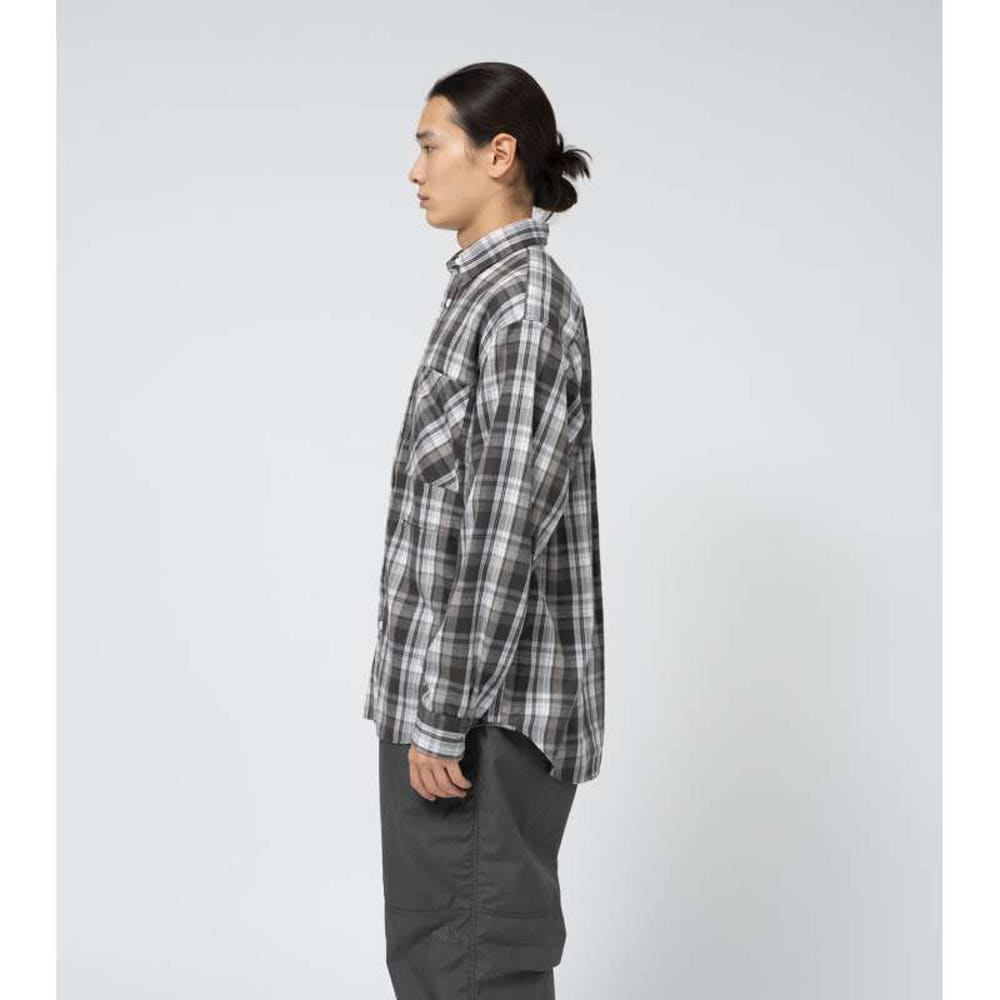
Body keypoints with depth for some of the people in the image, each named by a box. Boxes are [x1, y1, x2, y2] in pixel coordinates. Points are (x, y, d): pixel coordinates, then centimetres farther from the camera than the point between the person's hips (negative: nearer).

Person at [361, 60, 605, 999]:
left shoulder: (525, 301, -16)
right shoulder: (484, 288, 14)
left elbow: (506, 531, -21)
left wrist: (445, 716, -19)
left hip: (487, 704, -10)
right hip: (437, 681, 10)